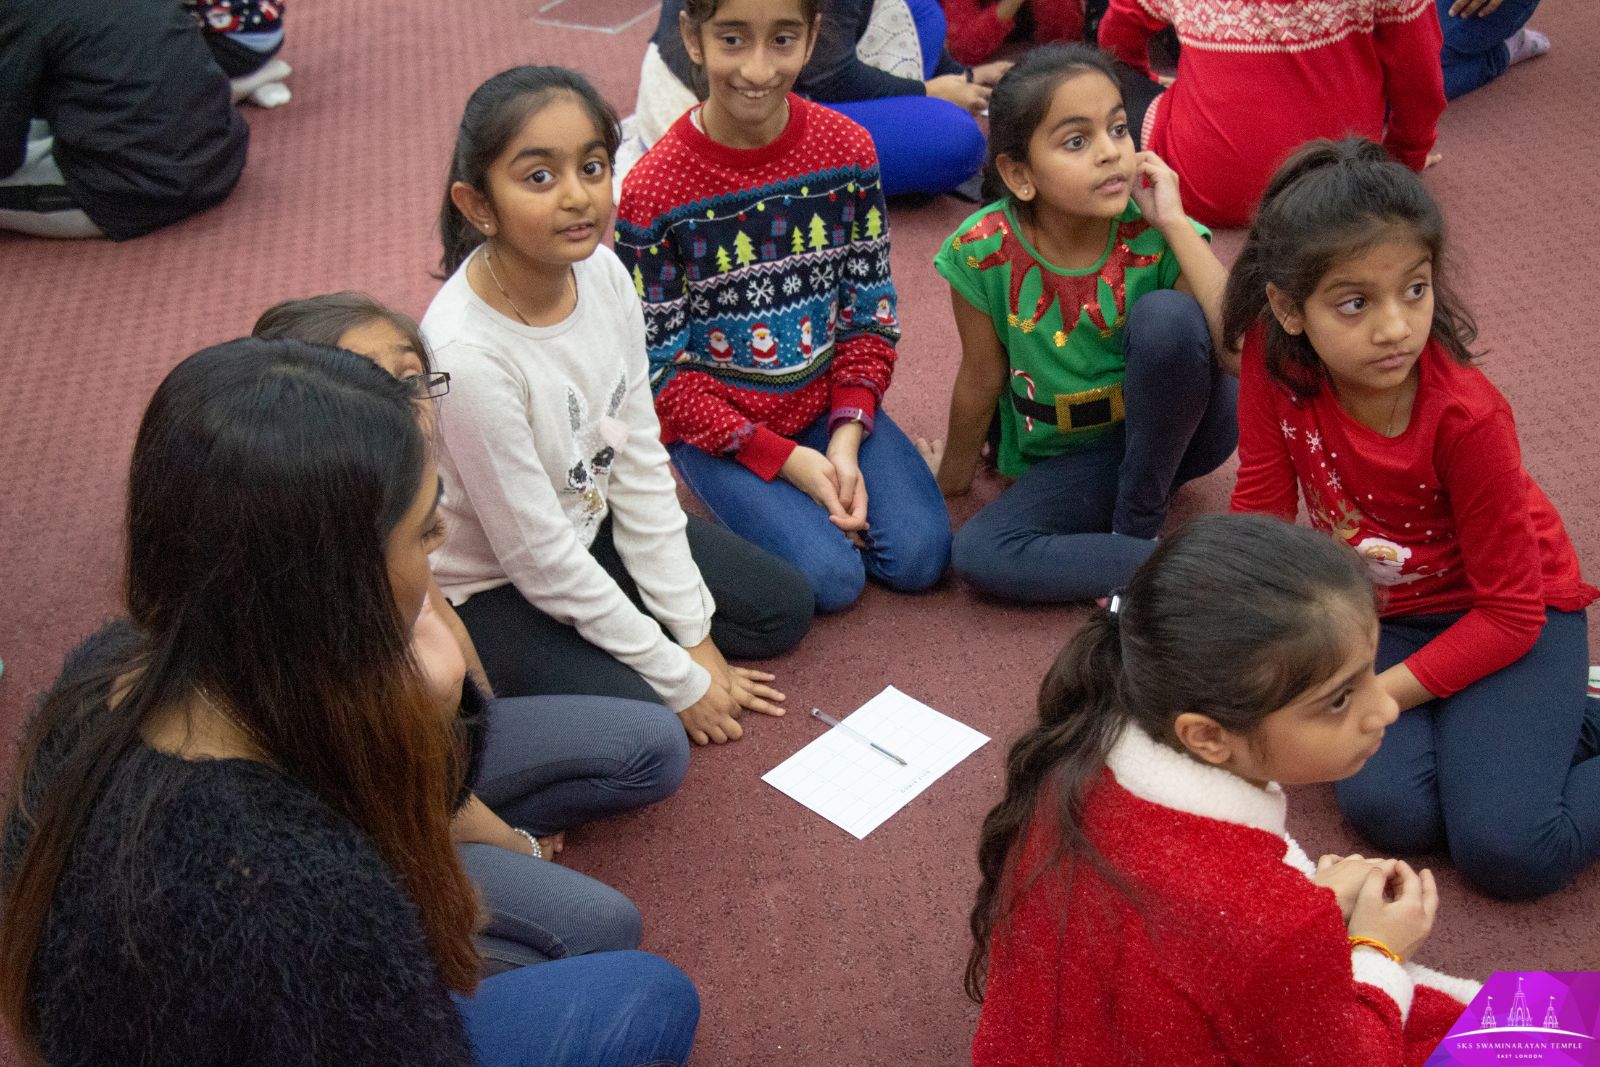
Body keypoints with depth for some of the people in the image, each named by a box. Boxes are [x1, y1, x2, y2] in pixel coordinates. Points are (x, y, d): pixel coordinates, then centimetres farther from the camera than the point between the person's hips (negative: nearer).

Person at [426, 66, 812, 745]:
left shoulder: (601, 271, -14)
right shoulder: (466, 354, -34)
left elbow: (640, 467, -5)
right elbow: (541, 560, -25)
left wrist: (695, 636, -3)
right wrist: (679, 678, -16)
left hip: (588, 527, 7)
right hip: (487, 589, -7)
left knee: (783, 609, 10)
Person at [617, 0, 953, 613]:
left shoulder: (847, 149, -6)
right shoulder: (654, 190, -17)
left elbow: (871, 310, 1)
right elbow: (658, 369, -13)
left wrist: (846, 437, -13)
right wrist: (785, 459, -17)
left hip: (828, 400, 3)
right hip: (716, 423, -3)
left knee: (920, 556, -13)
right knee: (832, 577, -18)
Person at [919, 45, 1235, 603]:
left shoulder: (1155, 234, -20)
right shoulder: (983, 251, -19)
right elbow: (981, 379, -3)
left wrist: (1175, 224, -32)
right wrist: (954, 474, 11)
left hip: (1171, 428, -1)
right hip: (1067, 457, 1)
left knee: (1165, 315, -32)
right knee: (977, 553, -26)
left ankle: (1138, 528, -13)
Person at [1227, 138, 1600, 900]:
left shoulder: (1467, 419, -26)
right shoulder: (1273, 358, -17)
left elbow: (1511, 613, -19)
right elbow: (1263, 507, -5)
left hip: (1515, 619, -3)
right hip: (1377, 614, 4)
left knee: (1506, 852, -22)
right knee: (1387, 810, -22)